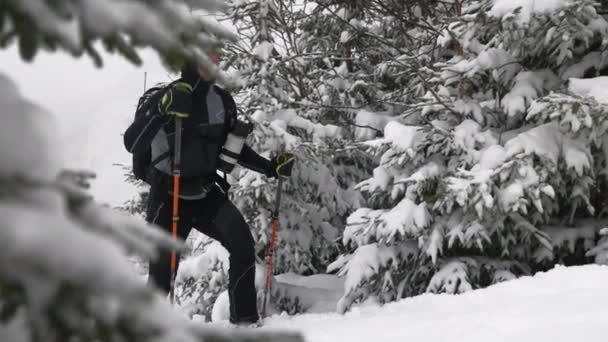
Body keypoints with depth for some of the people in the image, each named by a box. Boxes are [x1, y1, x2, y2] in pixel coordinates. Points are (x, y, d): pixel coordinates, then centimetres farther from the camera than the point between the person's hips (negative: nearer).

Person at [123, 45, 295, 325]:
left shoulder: (222, 100, 1)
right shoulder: (166, 96, -14)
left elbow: (235, 148, 15)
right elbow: (131, 142, -24)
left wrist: (271, 167, 3)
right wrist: (164, 111, -38)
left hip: (207, 193, 4)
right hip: (170, 195, -4)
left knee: (242, 242, -17)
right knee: (163, 267, -2)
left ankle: (245, 320, -12)